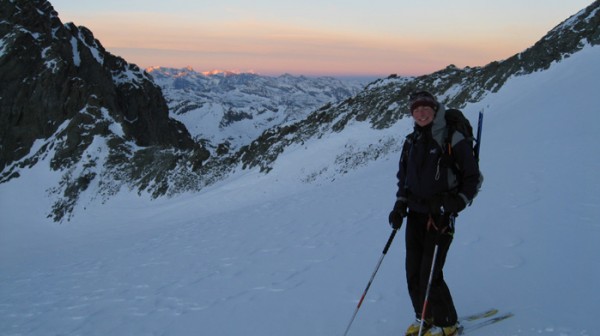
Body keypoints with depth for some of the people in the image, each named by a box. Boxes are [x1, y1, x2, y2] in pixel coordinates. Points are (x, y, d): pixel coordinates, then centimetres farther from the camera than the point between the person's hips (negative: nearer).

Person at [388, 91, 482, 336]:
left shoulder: (453, 139, -9)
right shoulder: (411, 141, 10)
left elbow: (472, 177, -4)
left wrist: (458, 203, -17)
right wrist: (400, 205, 7)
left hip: (440, 215, -6)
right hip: (415, 214, 6)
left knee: (430, 274, -8)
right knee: (413, 272, 7)